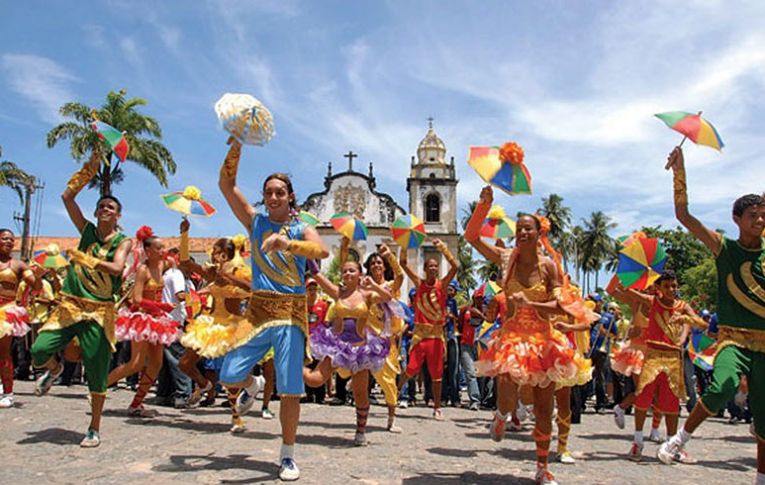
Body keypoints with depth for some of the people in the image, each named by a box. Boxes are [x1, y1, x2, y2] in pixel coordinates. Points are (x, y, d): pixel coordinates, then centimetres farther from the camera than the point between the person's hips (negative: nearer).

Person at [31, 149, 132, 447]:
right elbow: (67, 196, 4)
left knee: (96, 370, -1)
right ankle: (54, 370, 30)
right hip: (69, 305, 3)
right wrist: (90, 169, 3)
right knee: (39, 350, -11)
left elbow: (116, 267, -19)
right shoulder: (87, 230, 9)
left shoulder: (122, 241, 0)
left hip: (100, 311, -3)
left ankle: (94, 429, 14)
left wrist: (86, 260, -25)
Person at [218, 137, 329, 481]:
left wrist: (288, 243, -35)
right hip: (257, 309, 2)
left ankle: (288, 453, 16)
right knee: (229, 377, -3)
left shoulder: (302, 229, 3)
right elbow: (226, 185, 4)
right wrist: (236, 148, -6)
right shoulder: (255, 222, 10)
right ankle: (250, 386, 35)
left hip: (291, 312, -2)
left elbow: (322, 250, -19)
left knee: (289, 389, -3)